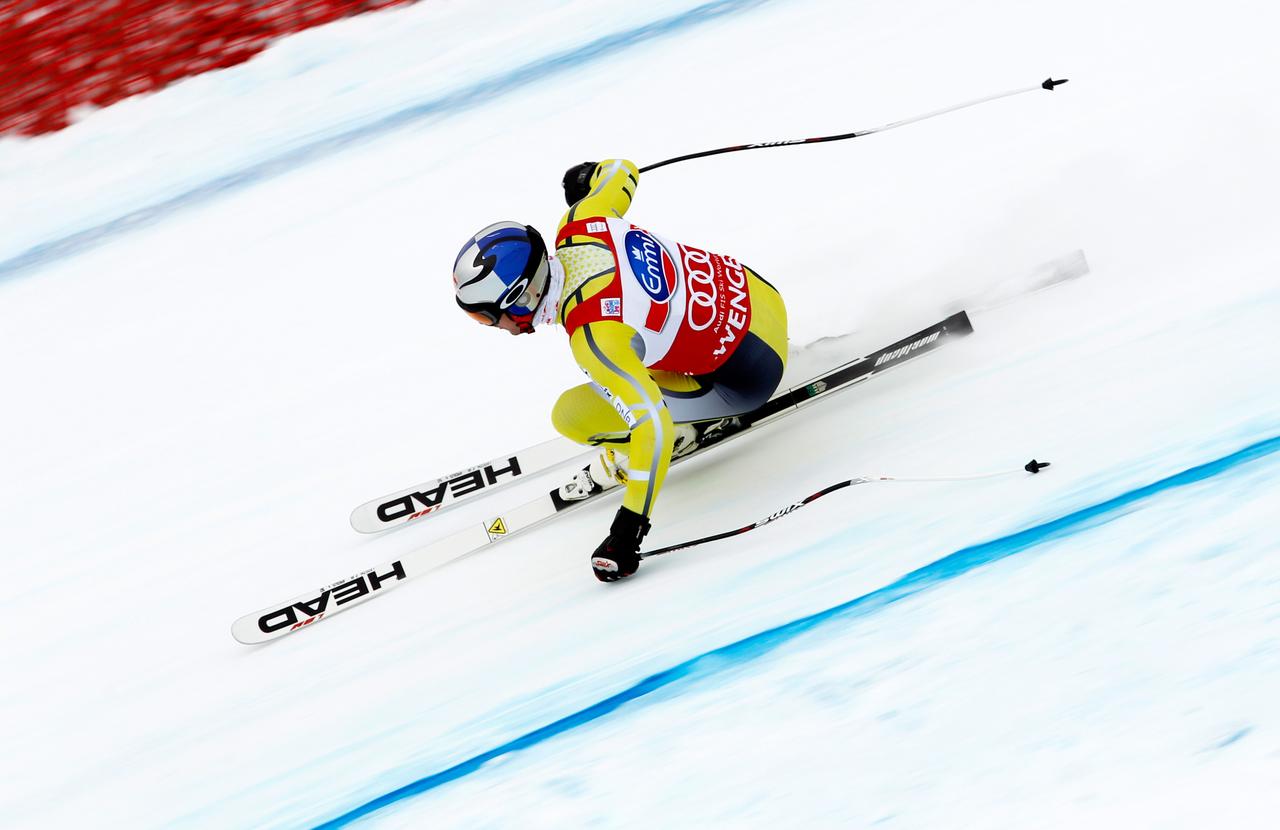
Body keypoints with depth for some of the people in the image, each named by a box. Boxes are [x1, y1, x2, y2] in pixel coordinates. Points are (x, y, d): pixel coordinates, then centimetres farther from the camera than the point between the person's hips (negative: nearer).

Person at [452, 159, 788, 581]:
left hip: (750, 372, -8)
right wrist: (586, 177, 32)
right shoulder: (578, 227, -11)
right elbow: (621, 171, 10)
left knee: (571, 415, -11)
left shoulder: (593, 337, -31)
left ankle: (694, 426, 8)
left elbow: (652, 426, -35)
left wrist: (629, 528, -32)